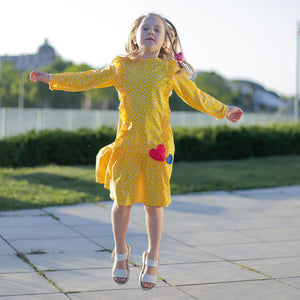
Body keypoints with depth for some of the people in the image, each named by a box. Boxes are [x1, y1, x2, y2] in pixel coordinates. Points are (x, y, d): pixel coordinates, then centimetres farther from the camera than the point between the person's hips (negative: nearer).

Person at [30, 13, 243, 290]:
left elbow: (195, 96, 16)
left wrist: (223, 111, 17)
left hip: (157, 145, 0)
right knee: (122, 199, -1)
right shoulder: (121, 68, 9)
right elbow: (88, 80, 13)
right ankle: (121, 253, 24)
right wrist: (52, 79, 11)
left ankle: (152, 259, 20)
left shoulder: (170, 71, 8)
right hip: (127, 144, 0)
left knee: (154, 202, 3)